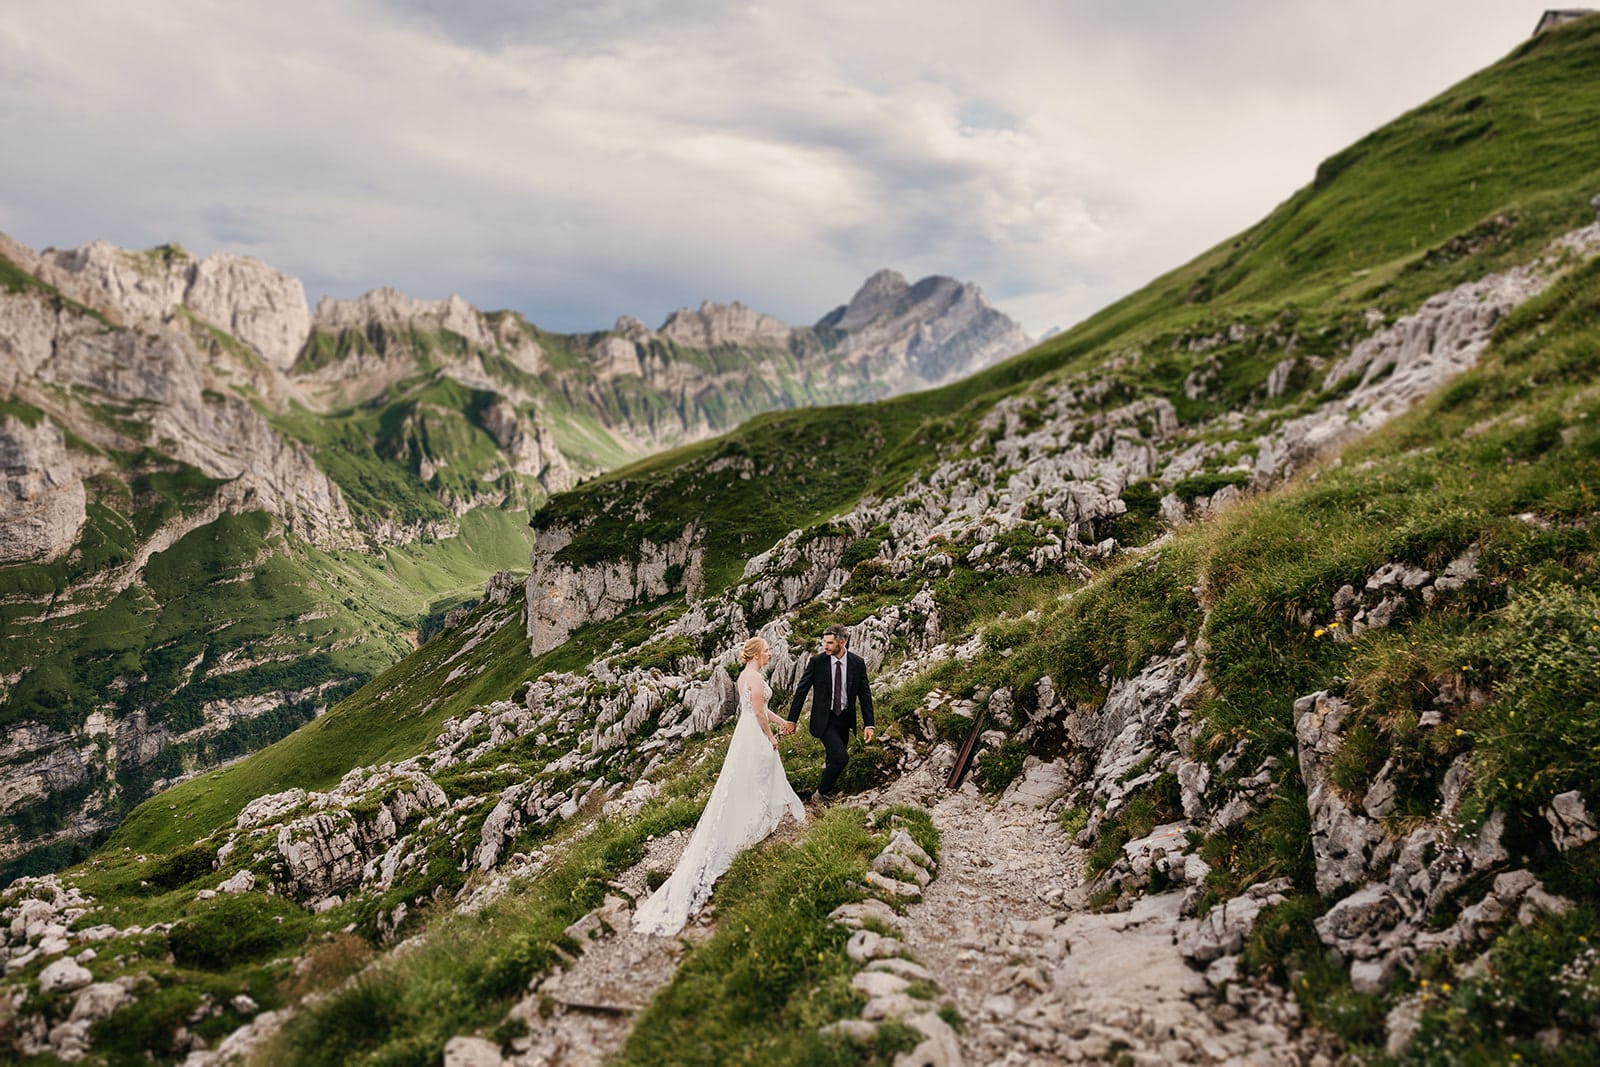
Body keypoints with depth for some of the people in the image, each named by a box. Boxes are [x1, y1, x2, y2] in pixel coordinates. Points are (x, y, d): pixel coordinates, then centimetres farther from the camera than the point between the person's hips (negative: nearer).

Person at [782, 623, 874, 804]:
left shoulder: (857, 663, -5)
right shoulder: (817, 662, -11)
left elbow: (865, 694, 1)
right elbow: (801, 690, -6)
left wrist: (869, 724, -3)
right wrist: (792, 720, -5)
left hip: (845, 719, 4)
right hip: (824, 719, -4)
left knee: (834, 759, 15)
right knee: (841, 757, -17)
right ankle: (821, 794, 1)